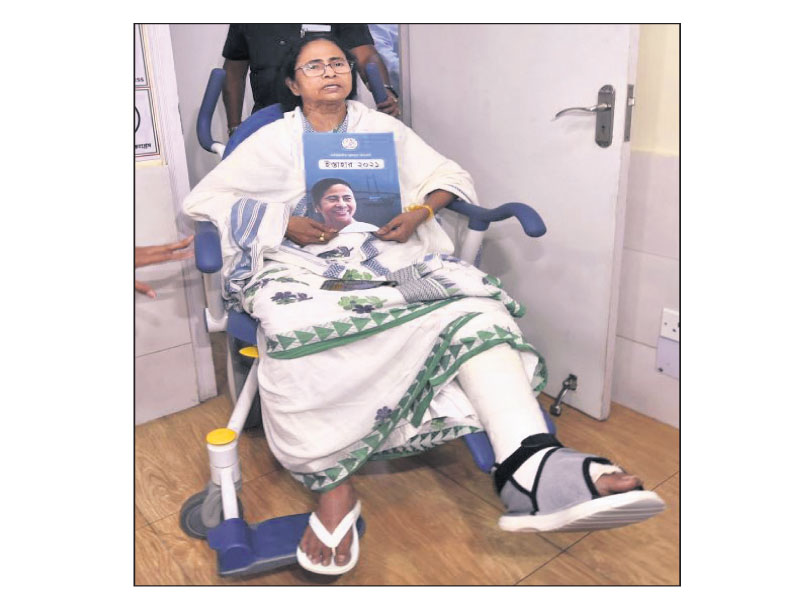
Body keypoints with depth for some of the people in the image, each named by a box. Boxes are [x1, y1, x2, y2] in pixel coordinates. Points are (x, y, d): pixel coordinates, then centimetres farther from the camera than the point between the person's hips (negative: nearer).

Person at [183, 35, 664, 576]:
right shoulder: (274, 139, 18)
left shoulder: (383, 128, 24)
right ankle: (333, 485, -28)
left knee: (471, 306, -31)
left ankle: (534, 471, -51)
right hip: (305, 263, -1)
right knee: (294, 328, -40)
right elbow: (204, 198, 11)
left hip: (390, 256, 2)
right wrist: (284, 223, -5)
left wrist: (420, 212, -3)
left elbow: (450, 174, 21)